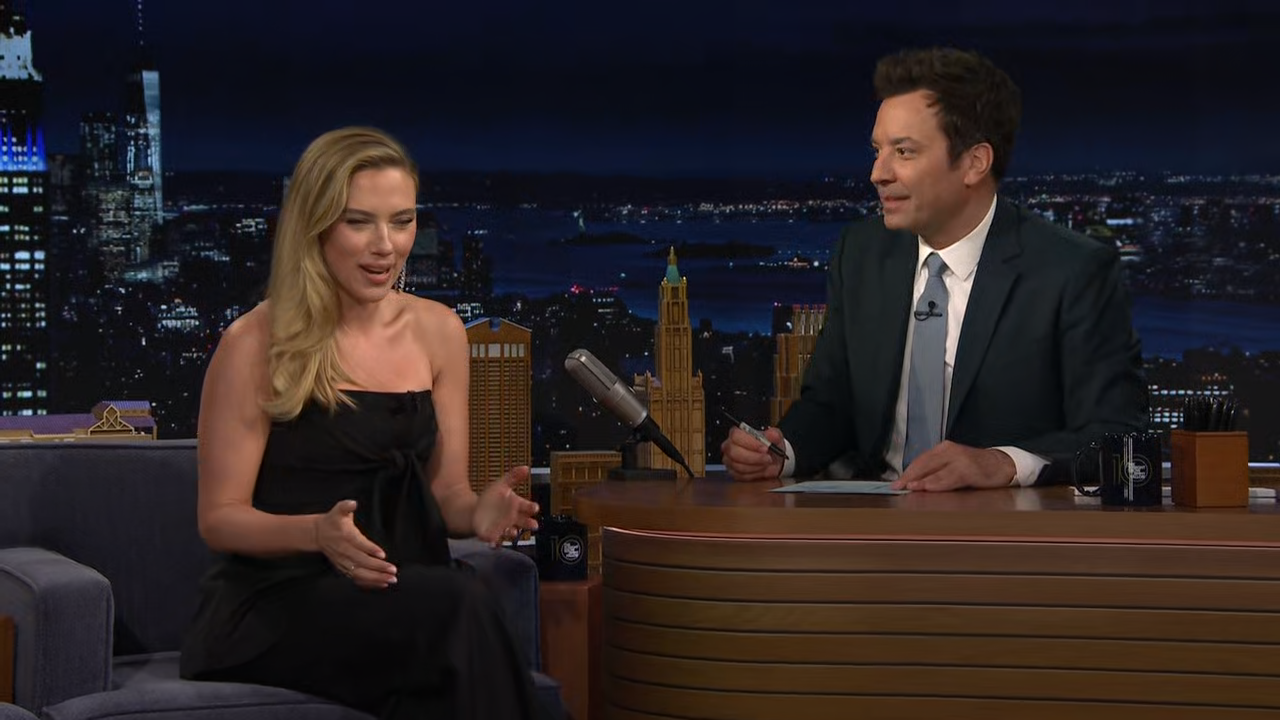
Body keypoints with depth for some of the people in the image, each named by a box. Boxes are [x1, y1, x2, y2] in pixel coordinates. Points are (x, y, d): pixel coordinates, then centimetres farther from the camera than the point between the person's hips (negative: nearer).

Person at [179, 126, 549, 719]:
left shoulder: (438, 332, 10)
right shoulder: (255, 345, -5)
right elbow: (220, 518, -3)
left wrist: (478, 513, -10)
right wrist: (319, 532, -23)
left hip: (401, 595, 4)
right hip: (276, 604, -4)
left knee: (458, 610, -34)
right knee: (461, 609, -33)